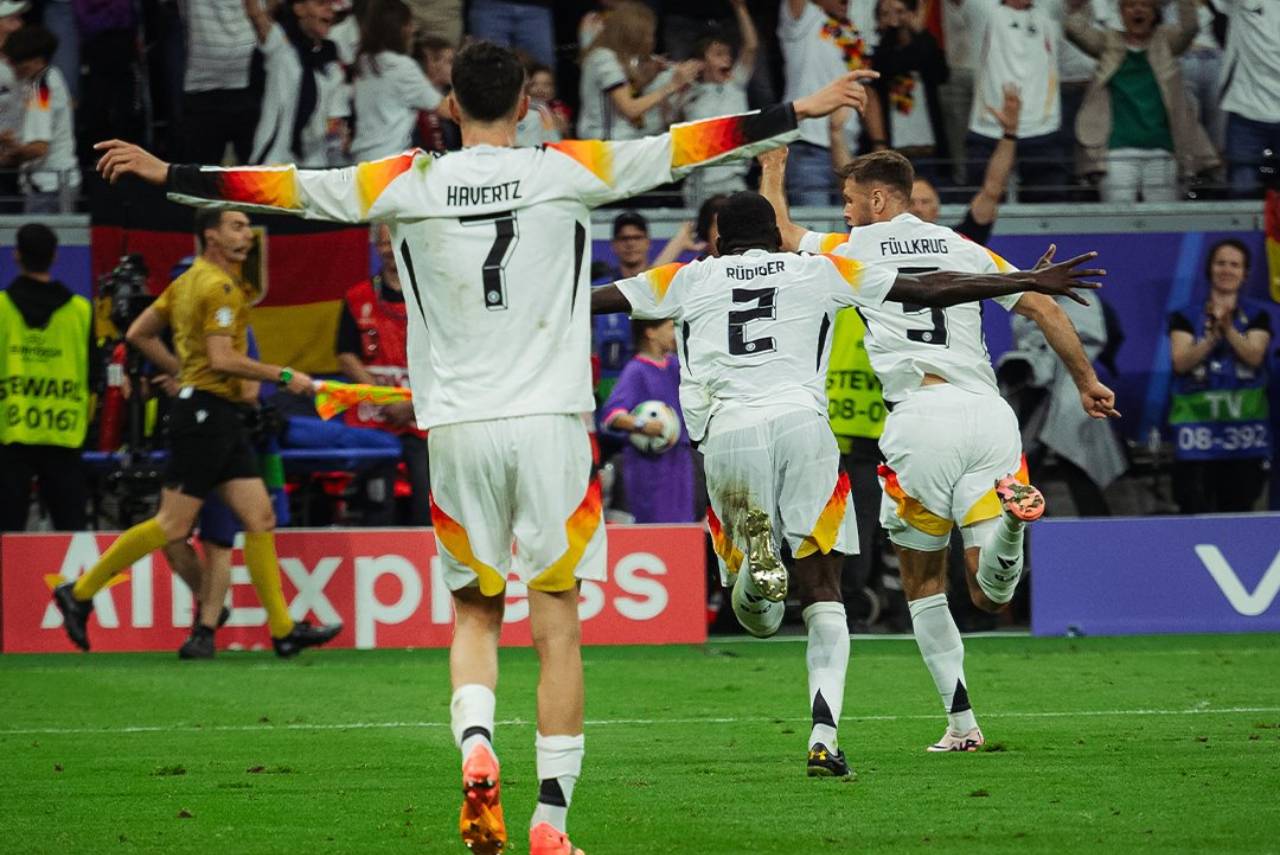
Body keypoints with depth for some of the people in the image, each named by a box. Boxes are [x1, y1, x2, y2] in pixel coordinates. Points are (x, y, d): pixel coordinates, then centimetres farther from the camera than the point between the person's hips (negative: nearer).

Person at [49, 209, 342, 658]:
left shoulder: (189, 281, 16)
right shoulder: (219, 286, -13)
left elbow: (139, 334, 20)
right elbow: (222, 359, -22)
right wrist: (283, 376, -16)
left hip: (223, 417, 10)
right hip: (206, 411, -10)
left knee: (260, 517, 5)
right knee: (173, 524, -7)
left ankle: (283, 630, 4)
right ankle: (79, 592, 2)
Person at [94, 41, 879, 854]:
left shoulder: (408, 184, 2)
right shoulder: (567, 172, -1)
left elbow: (290, 188, 7)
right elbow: (683, 147, 3)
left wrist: (168, 174, 19)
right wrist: (802, 111, 11)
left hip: (457, 427, 1)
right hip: (550, 422, -1)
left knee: (475, 612, 16)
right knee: (558, 627, 3)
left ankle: (475, 743, -12)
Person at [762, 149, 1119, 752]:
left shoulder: (854, 249, 11)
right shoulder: (963, 249, 20)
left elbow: (782, 233, 26)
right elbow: (1045, 308, 16)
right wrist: (1086, 379, 25)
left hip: (921, 415, -3)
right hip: (990, 414, 3)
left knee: (921, 579, 13)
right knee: (990, 596, -2)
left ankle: (961, 720, 3)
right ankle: (1009, 516, -36)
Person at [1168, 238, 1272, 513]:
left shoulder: (1257, 317, 10)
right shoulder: (1186, 317, 8)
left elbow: (1254, 356, -6)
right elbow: (1180, 362, -5)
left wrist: (1228, 329, -20)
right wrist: (1213, 336, -19)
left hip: (1243, 425, 1)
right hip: (1196, 418, -1)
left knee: (1239, 509, 0)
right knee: (1195, 511, -8)